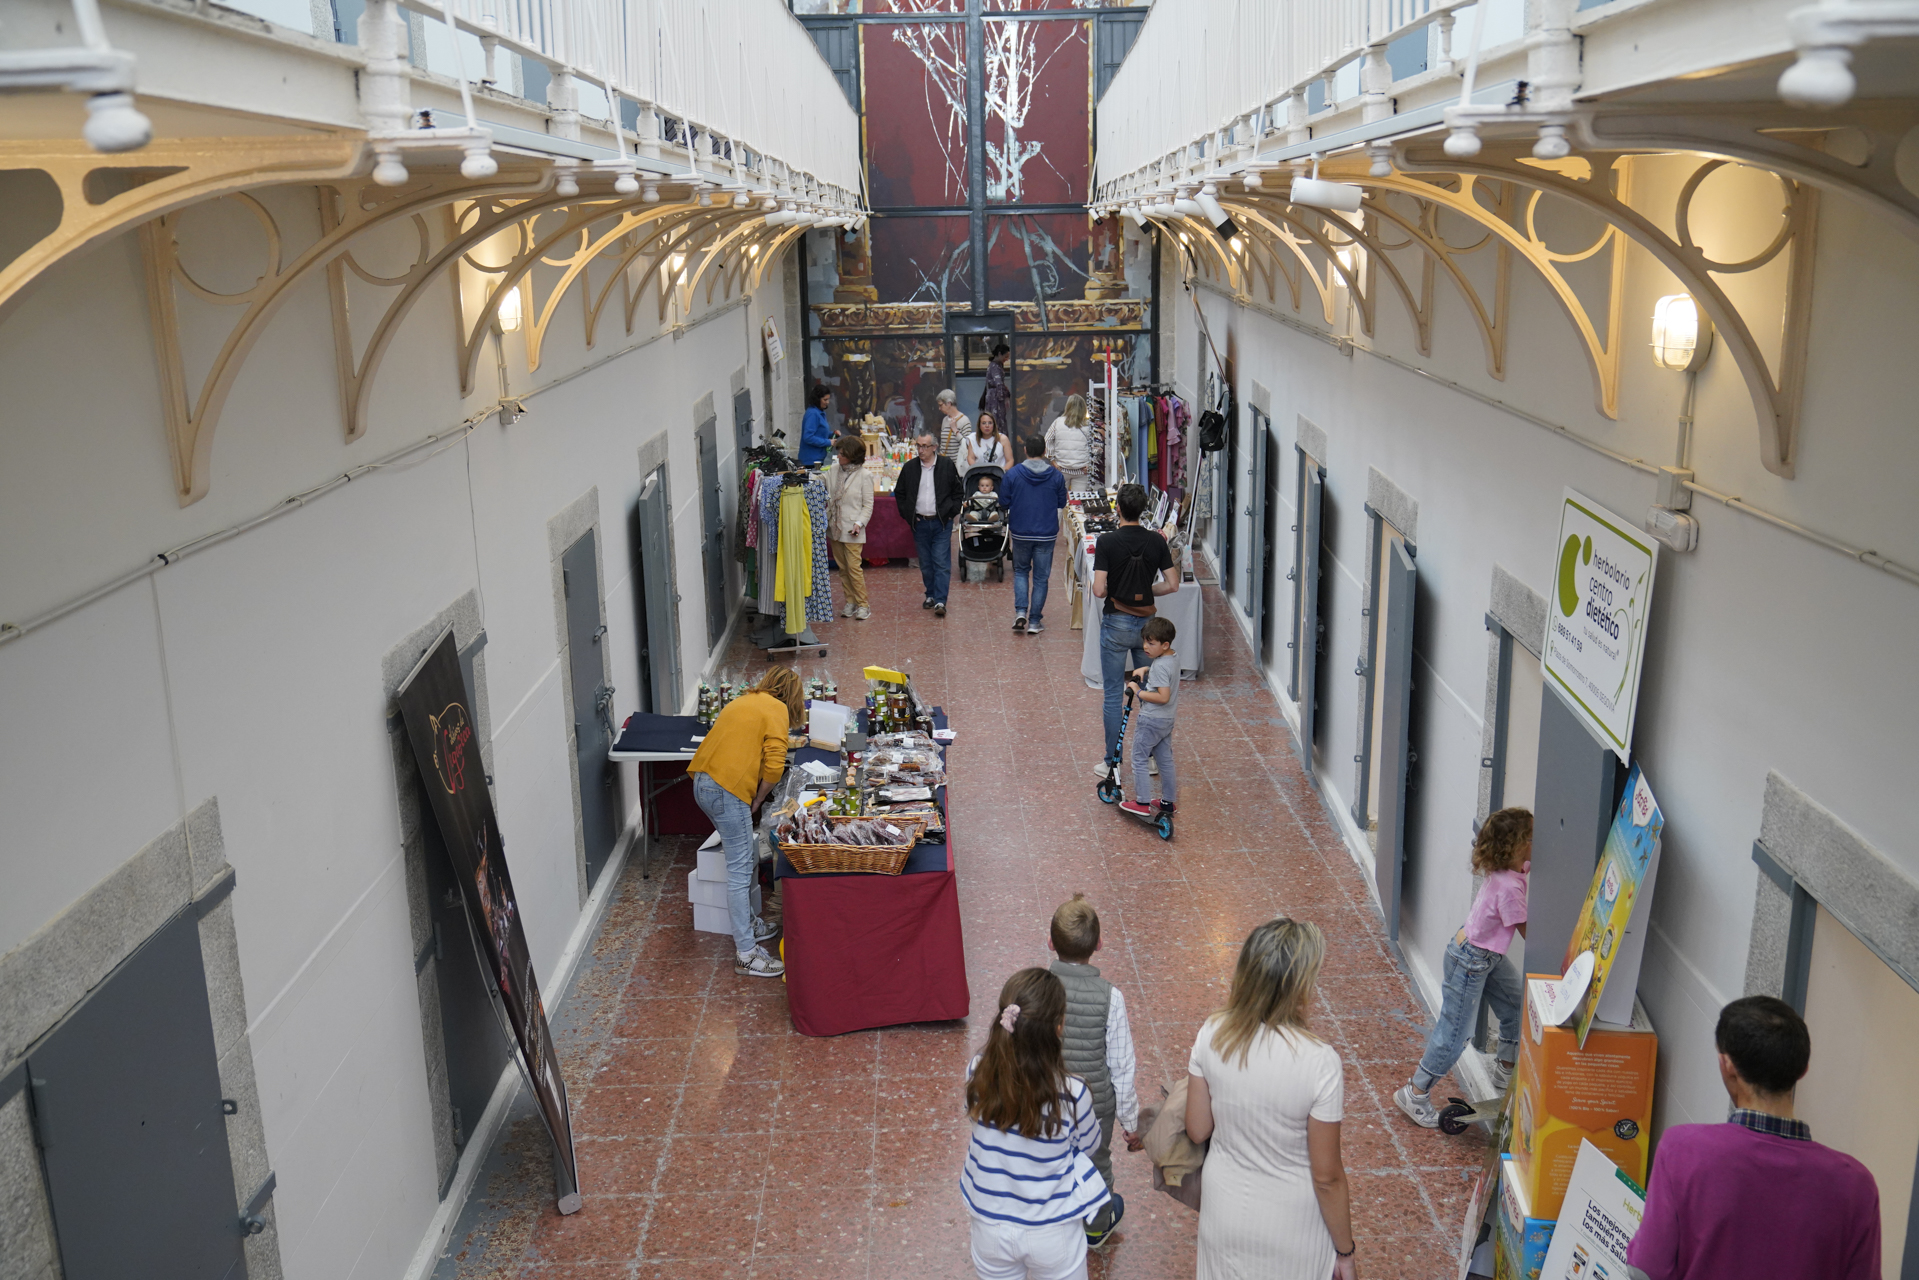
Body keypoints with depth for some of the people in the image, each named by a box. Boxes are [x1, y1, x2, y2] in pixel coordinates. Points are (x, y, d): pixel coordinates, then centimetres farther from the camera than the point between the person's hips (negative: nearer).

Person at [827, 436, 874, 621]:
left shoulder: (864, 475, -9)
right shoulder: (834, 470, 4)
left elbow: (868, 505, -6)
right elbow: (827, 496, 10)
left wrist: (859, 523, -18)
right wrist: (826, 517, -4)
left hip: (852, 530, -5)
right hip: (834, 527, 5)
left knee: (854, 568, -7)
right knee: (843, 569, 11)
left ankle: (862, 605, 3)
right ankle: (850, 602, 22)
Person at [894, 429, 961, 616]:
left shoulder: (947, 465, -2)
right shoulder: (910, 467, 4)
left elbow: (958, 491, 6)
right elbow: (899, 492, 13)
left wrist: (951, 512, -2)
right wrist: (907, 515, 4)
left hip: (941, 523, -3)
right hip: (920, 523, 3)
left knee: (942, 563, -7)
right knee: (925, 564, 10)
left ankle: (940, 601, -9)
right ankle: (931, 595, 24)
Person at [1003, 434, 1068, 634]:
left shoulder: (1012, 474, -9)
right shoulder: (1056, 476, -6)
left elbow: (1004, 503, -2)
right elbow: (1062, 502, 6)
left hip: (1020, 533, 0)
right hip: (1046, 535, 0)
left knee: (1021, 571, 19)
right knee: (1041, 577, 8)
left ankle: (1020, 612, 2)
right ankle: (1034, 622, 10)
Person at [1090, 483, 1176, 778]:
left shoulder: (1107, 541, -14)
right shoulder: (1156, 541, -3)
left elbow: (1099, 589, -19)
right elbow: (1172, 585, -2)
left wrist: (1111, 592, 4)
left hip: (1117, 623, -3)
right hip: (1147, 622, 4)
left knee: (1113, 693, 5)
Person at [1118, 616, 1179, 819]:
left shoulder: (1160, 666, -25)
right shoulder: (1174, 657, 3)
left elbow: (1163, 696, -30)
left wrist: (1138, 692, -21)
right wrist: (1145, 669, 7)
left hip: (1150, 720, -9)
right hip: (1167, 719, 9)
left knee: (1139, 760, 3)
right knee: (1165, 760, 17)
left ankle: (1141, 803, 7)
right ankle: (1169, 801, 26)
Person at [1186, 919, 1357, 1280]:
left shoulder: (1212, 1035, -17)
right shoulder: (1319, 1062, -28)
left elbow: (1197, 1131, -6)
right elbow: (1327, 1177, -18)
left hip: (1224, 1213, 3)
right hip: (1290, 1231, -3)